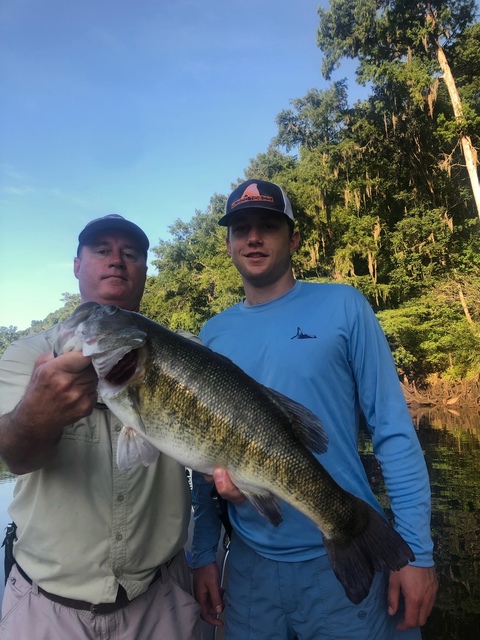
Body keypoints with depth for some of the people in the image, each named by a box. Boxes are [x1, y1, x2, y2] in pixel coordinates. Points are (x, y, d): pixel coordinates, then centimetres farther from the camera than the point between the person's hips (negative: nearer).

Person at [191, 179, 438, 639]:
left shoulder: (342, 306, -7)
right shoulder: (212, 335, 1)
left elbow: (392, 430, -7)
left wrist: (416, 548, -10)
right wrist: (203, 554, 6)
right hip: (250, 564, 3)